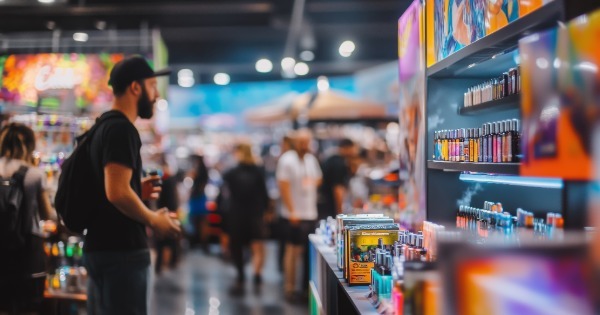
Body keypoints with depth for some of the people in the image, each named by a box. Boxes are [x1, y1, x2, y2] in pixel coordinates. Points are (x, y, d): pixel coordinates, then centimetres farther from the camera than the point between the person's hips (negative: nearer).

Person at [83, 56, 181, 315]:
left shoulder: (104, 127, 16)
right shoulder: (121, 129, -15)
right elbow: (117, 192, -25)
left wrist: (137, 191, 14)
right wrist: (153, 220, -11)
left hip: (101, 247, 10)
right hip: (121, 251, -10)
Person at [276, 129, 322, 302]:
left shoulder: (311, 159, 13)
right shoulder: (287, 160, -8)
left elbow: (318, 179, 27)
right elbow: (284, 186, -13)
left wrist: (313, 182, 4)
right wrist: (292, 211, -17)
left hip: (311, 213, 6)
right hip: (295, 215, -6)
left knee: (309, 251, 9)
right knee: (293, 250, -2)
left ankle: (307, 286, 20)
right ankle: (289, 288, 5)